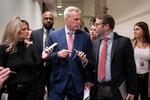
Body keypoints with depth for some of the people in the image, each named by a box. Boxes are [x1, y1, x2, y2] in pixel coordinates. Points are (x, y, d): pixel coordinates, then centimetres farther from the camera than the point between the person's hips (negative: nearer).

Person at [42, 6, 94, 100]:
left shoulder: (85, 37, 2)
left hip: (77, 83, 1)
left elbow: (90, 60, 6)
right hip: (58, 82, -1)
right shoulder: (53, 35, 0)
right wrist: (57, 54, -15)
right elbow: (47, 56, 3)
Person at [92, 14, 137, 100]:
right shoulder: (95, 43, 8)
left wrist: (131, 90, -7)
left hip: (117, 89, -4)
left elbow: (130, 67, -6)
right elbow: (93, 65, 12)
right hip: (98, 89, 4)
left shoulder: (124, 41, -5)